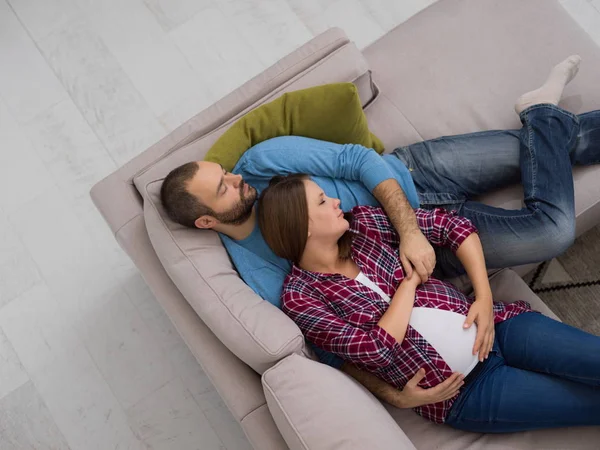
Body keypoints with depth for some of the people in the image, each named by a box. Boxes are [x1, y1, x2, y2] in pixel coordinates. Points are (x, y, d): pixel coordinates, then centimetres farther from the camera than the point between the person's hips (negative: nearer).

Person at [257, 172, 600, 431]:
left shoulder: (362, 223, 1)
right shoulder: (300, 297, -11)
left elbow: (453, 225, 3)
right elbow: (376, 350, -19)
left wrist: (485, 298, -7)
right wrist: (411, 280, -10)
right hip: (461, 390, -4)